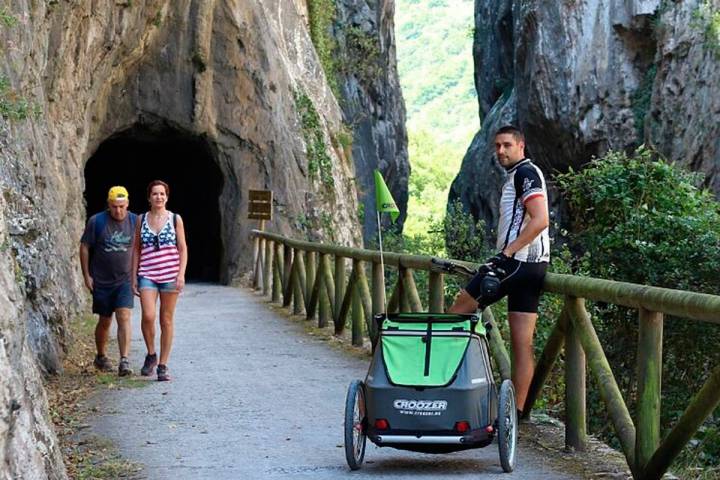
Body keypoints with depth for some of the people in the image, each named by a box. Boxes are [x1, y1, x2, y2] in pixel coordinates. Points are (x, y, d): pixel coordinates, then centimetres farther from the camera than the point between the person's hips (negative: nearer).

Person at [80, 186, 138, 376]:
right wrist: (87, 276, -4)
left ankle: (124, 361, -19)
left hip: (125, 280, 0)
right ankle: (101, 357, 31)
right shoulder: (96, 221, -7)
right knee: (104, 321, 10)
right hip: (101, 281, 0)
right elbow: (84, 247, -1)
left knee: (124, 318, -14)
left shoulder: (135, 221, 0)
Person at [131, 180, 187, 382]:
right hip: (147, 275, 0)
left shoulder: (175, 219, 4)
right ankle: (151, 355, 7)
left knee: (166, 320, 3)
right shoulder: (142, 220, 7)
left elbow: (183, 249, 3)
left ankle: (163, 365, 11)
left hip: (170, 275, 0)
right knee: (148, 316, -16)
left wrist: (181, 275, -7)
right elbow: (136, 249, 11)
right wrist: (134, 276, 5)